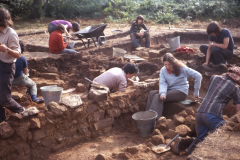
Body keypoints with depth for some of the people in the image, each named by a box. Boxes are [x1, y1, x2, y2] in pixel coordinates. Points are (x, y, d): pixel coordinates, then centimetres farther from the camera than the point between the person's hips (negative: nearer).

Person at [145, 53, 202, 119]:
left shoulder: (181, 68, -12)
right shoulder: (163, 70, 1)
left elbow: (198, 76, -13)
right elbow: (162, 83, -10)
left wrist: (196, 93, -10)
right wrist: (162, 93, -33)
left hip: (181, 91, -5)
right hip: (170, 90, 6)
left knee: (158, 97, -27)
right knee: (151, 93, -19)